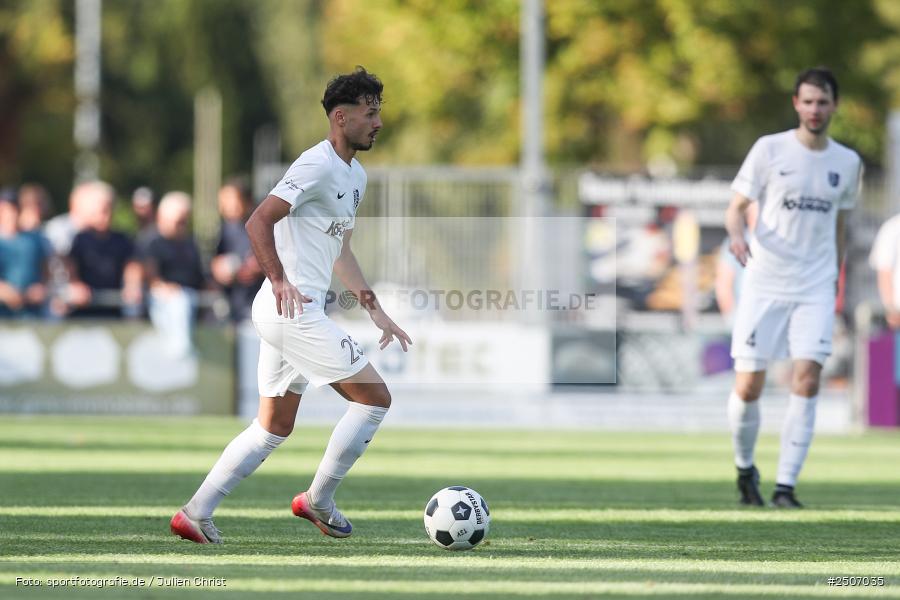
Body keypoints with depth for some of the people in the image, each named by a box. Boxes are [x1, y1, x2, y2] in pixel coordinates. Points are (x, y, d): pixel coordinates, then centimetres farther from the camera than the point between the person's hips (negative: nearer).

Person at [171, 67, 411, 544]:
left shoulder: (355, 176, 18)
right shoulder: (318, 165, -14)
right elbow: (258, 222, -21)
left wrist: (375, 310, 23)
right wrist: (281, 283, -31)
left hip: (291, 312, 10)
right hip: (293, 310, -10)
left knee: (274, 427, 13)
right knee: (374, 397, -6)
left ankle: (195, 514, 12)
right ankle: (318, 501, 2)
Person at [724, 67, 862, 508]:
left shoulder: (848, 162, 8)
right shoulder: (769, 150, -1)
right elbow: (736, 208, -1)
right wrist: (737, 235, -22)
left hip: (815, 289, 2)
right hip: (764, 284, -2)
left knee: (807, 380, -14)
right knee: (748, 387, -4)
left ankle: (785, 485, -9)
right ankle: (745, 468, 23)